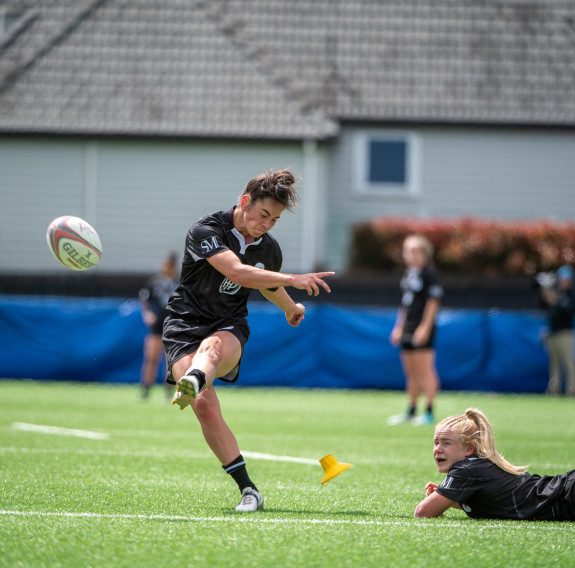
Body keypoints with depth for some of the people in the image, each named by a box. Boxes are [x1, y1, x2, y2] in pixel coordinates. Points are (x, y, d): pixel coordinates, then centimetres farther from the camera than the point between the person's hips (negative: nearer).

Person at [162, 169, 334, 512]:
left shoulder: (269, 249, 8)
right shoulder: (206, 232, -13)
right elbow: (238, 273, -28)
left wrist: (291, 308, 50)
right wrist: (293, 280, -34)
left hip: (229, 330, 2)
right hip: (185, 326, -2)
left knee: (211, 347, -37)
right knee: (205, 407, -22)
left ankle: (193, 383, -74)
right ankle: (248, 489, -17)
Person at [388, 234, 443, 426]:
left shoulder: (429, 274, -10)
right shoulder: (409, 273, 16)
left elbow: (433, 302, -13)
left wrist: (425, 327, -18)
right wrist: (399, 327, 21)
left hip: (422, 330, -9)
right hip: (408, 330, 9)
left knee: (425, 370, -8)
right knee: (411, 372, 12)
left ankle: (429, 412, -6)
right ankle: (411, 411, 19)